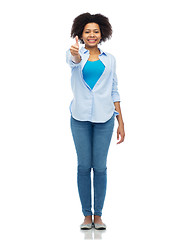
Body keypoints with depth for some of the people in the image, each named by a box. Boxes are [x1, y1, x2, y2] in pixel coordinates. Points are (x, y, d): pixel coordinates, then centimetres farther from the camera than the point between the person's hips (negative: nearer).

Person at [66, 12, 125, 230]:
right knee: (84, 166, 4)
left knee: (100, 167, 2)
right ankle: (87, 215, 15)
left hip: (104, 118, 1)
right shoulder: (75, 54, 3)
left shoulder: (109, 59, 9)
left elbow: (114, 92, 10)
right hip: (80, 118, -1)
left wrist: (121, 123, 6)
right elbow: (73, 61, -23)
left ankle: (98, 215, 14)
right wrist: (75, 54, -48)